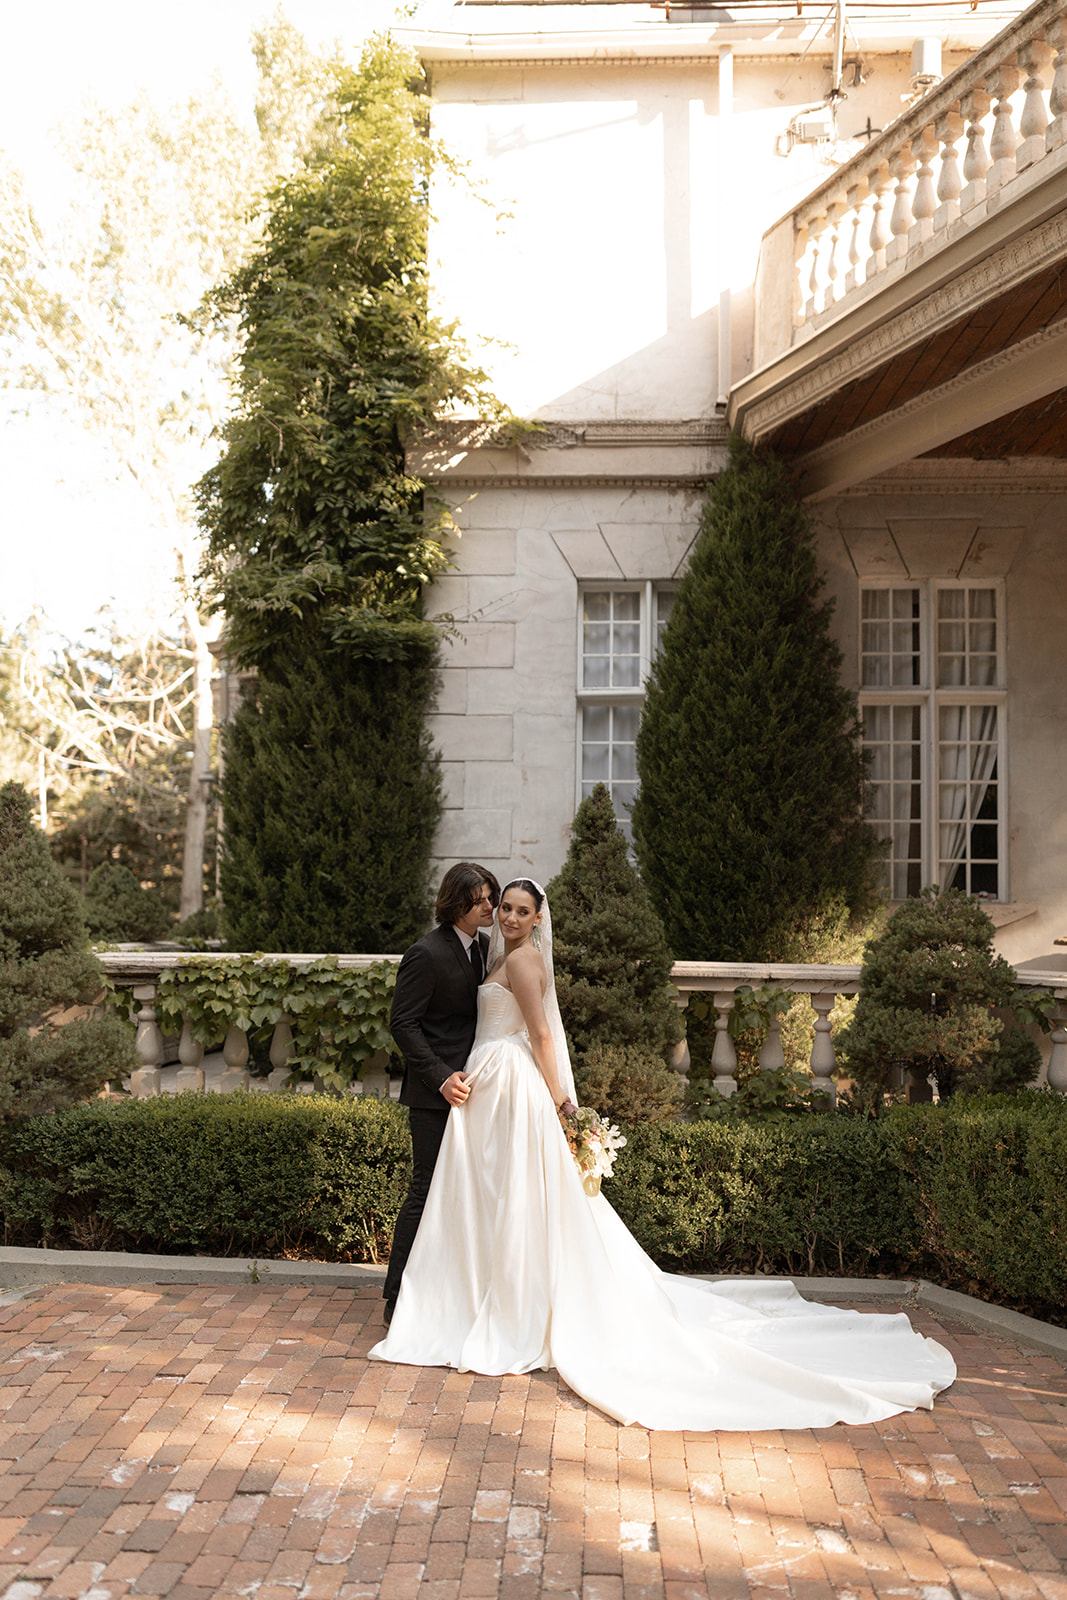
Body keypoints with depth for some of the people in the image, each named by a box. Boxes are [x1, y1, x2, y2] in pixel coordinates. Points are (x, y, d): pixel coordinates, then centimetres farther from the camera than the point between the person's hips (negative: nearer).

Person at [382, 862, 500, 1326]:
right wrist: (441, 1077, -21)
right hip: (435, 1096, -8)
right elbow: (403, 1024, -15)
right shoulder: (426, 954, -15)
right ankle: (398, 1298, 8)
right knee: (427, 1191, -3)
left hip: (470, 1086, 8)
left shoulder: (483, 947, 10)